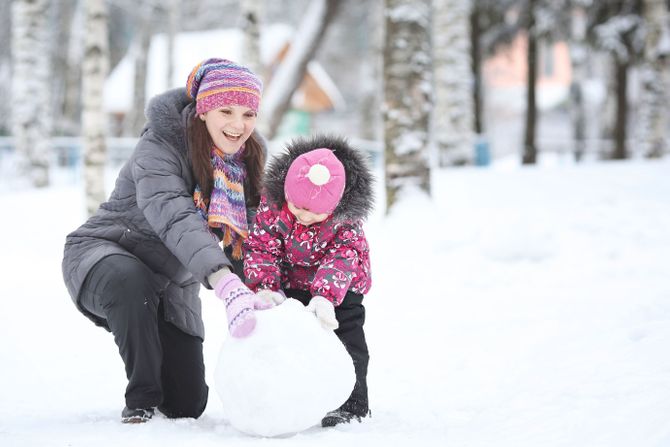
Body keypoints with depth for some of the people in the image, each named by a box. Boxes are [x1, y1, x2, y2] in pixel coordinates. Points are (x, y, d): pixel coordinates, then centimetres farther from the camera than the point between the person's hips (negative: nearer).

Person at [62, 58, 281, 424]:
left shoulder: (248, 158, -3)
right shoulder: (160, 147, -24)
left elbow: (248, 237, -2)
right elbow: (174, 217, -41)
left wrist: (263, 293, -19)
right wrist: (224, 283, -56)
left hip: (172, 283, 5)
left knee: (187, 405, 1)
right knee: (132, 282, -42)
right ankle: (141, 400, -21)